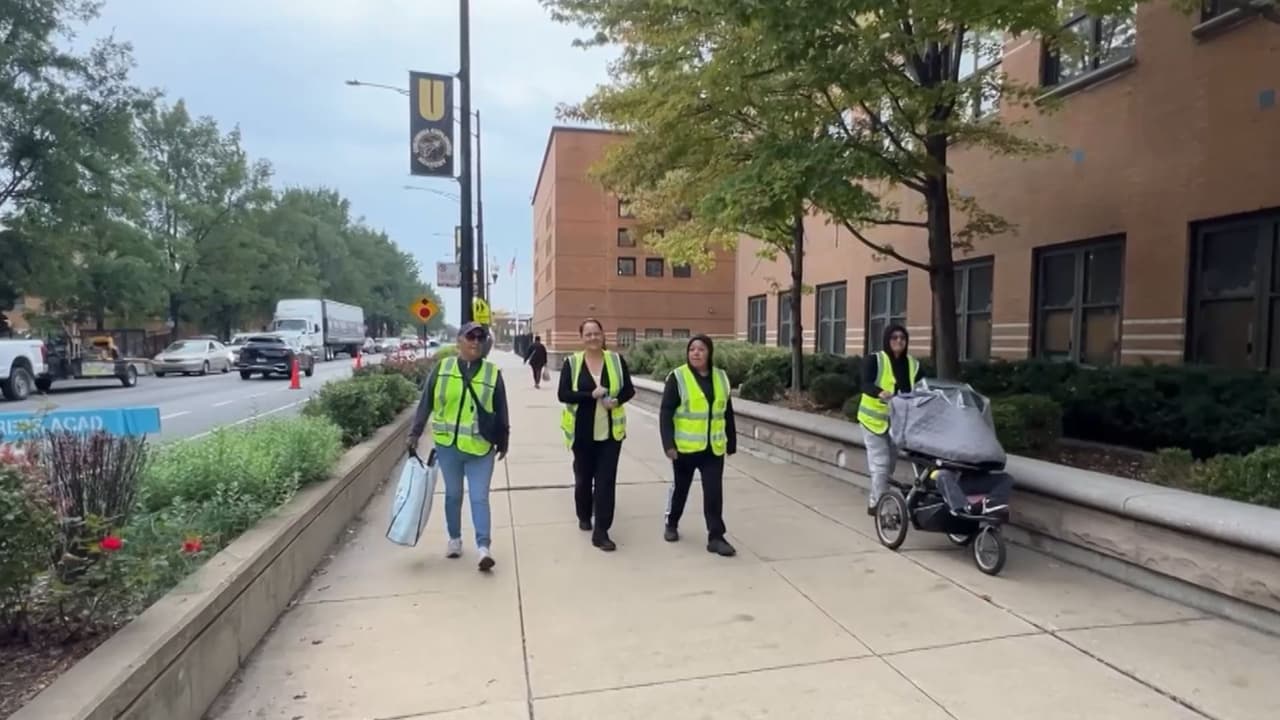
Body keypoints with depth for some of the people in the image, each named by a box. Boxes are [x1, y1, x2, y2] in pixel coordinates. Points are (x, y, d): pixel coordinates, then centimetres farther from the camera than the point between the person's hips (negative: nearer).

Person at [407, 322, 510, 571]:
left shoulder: (493, 373, -1)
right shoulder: (442, 368, 0)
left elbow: (501, 411, 5)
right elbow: (425, 403, 5)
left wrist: (503, 443, 8)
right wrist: (415, 433, 4)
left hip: (481, 448, -1)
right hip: (448, 446, 1)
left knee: (479, 498, -1)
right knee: (453, 495, 15)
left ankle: (483, 547, 2)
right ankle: (455, 539, 31)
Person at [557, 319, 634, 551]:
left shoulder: (616, 360, -1)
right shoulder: (572, 362, -5)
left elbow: (629, 390, 3)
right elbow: (563, 394, -11)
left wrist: (617, 400, -18)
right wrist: (591, 395, -23)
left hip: (610, 432, 0)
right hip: (582, 432, 0)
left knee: (606, 480, -4)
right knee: (583, 477, 16)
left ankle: (601, 532, 2)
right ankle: (584, 517, 41)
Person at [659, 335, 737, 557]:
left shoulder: (721, 378, 5)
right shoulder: (678, 377, -9)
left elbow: (727, 414, 12)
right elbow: (665, 414, -11)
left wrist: (731, 442, 13)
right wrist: (668, 443, -19)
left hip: (713, 448, 3)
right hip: (685, 447, -3)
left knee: (714, 493, -2)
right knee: (680, 487, 14)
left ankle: (716, 537, 5)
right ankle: (671, 524, 35)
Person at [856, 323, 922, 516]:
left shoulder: (913, 364, 5)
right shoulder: (874, 360, -11)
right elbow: (865, 385, -24)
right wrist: (881, 393, -44)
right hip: (874, 419, -6)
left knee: (890, 464, 13)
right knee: (880, 463, -8)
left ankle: (875, 501, 27)